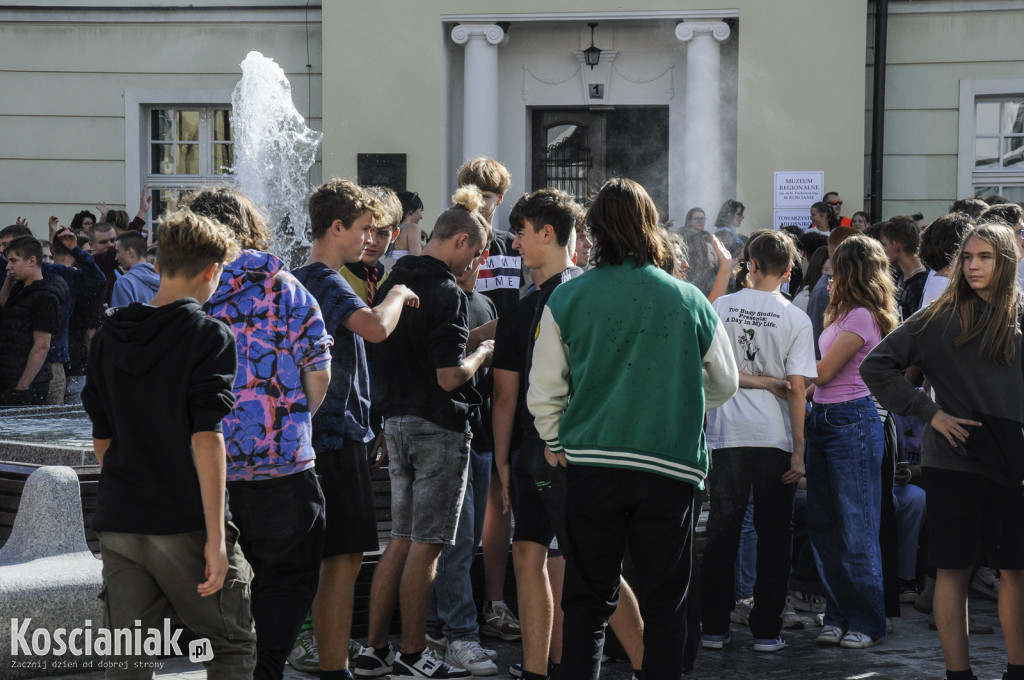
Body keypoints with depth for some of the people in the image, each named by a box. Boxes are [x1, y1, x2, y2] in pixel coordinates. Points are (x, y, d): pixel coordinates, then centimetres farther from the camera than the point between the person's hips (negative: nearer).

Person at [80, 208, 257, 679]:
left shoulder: (109, 336, 9)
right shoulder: (208, 335, -8)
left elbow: (102, 437, 13)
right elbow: (206, 439, -15)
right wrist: (216, 537, -14)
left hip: (118, 523, 5)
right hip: (184, 524, -5)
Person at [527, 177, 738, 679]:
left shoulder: (566, 299, -1)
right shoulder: (690, 301, 1)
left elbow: (543, 393, 3)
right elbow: (725, 385, 15)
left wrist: (555, 443, 21)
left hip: (591, 464, 0)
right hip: (670, 468, 0)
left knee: (587, 602, 9)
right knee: (664, 607, 8)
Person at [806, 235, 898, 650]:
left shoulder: (861, 316, -13)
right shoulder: (846, 314, 15)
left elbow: (823, 371, -13)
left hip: (852, 423, -10)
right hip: (825, 421, 10)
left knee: (857, 530, -2)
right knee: (823, 527, 11)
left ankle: (867, 623, 7)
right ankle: (840, 616, 19)